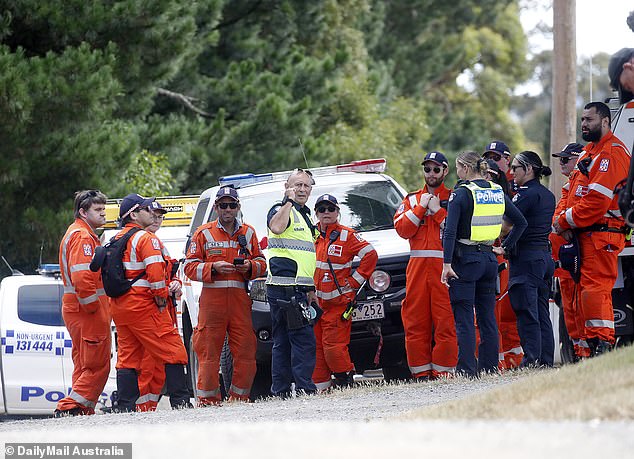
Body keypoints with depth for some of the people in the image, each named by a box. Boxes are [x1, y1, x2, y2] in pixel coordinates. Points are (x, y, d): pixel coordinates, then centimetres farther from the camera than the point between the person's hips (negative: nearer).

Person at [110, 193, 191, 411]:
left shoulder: (116, 240, 16)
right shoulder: (146, 238, -9)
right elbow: (155, 271, -19)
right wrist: (161, 297, -7)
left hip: (119, 307, 8)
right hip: (143, 306, -8)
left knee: (127, 358, 10)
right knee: (173, 351, -4)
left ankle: (124, 407, 6)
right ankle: (180, 401, -9)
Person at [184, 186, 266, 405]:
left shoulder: (248, 233, 15)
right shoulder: (204, 233, 6)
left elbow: (261, 263, 19)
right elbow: (190, 267, 3)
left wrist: (250, 266, -3)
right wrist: (213, 268, -13)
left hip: (240, 298, 2)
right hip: (212, 298, -2)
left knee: (245, 352, -3)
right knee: (209, 352, -5)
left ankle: (239, 397, 8)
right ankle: (208, 400, 1)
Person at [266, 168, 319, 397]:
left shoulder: (303, 215, 24)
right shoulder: (281, 210, -5)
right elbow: (276, 227, -31)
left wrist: (310, 288, 29)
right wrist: (289, 201, -23)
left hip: (296, 288, 10)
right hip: (285, 286, -10)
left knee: (283, 342, 9)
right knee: (303, 338, -15)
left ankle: (280, 391, 9)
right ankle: (305, 388, -19)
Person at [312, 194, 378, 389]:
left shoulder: (346, 236, -2)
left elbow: (370, 255, -5)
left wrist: (355, 280, -7)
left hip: (338, 301, -5)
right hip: (314, 301, 5)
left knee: (333, 345, -13)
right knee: (315, 346, 3)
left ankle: (346, 381, -1)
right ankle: (320, 386, 7)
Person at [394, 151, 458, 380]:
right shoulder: (412, 200, 19)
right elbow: (402, 229, 4)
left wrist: (438, 211, -7)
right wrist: (421, 208, -3)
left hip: (444, 266, -3)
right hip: (418, 266, 3)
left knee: (446, 321, -9)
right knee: (416, 321, 0)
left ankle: (443, 371, -8)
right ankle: (421, 372, 3)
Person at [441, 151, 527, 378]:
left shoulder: (461, 193, -11)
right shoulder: (497, 192, 8)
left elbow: (450, 231, -17)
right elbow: (520, 222, 14)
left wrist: (447, 264, -18)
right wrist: (505, 246, 17)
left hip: (466, 259, -6)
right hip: (489, 258, 6)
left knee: (464, 317, -4)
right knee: (487, 316, 11)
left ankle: (467, 369, -9)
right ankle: (490, 367, 12)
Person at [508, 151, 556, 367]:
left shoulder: (527, 194, -12)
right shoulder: (548, 195, 15)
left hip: (526, 258, -9)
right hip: (545, 256, 9)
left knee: (527, 314, -9)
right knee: (542, 314, 10)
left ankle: (531, 361, -14)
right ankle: (546, 363, 9)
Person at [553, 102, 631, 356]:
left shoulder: (613, 152, -11)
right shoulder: (589, 152, 23)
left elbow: (598, 200, -20)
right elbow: (571, 192, 21)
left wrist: (566, 221, -13)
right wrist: (560, 220, 1)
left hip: (602, 235, -10)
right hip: (585, 235, 10)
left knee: (595, 288, -17)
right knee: (586, 290, 8)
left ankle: (603, 345, -21)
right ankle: (593, 345, 10)